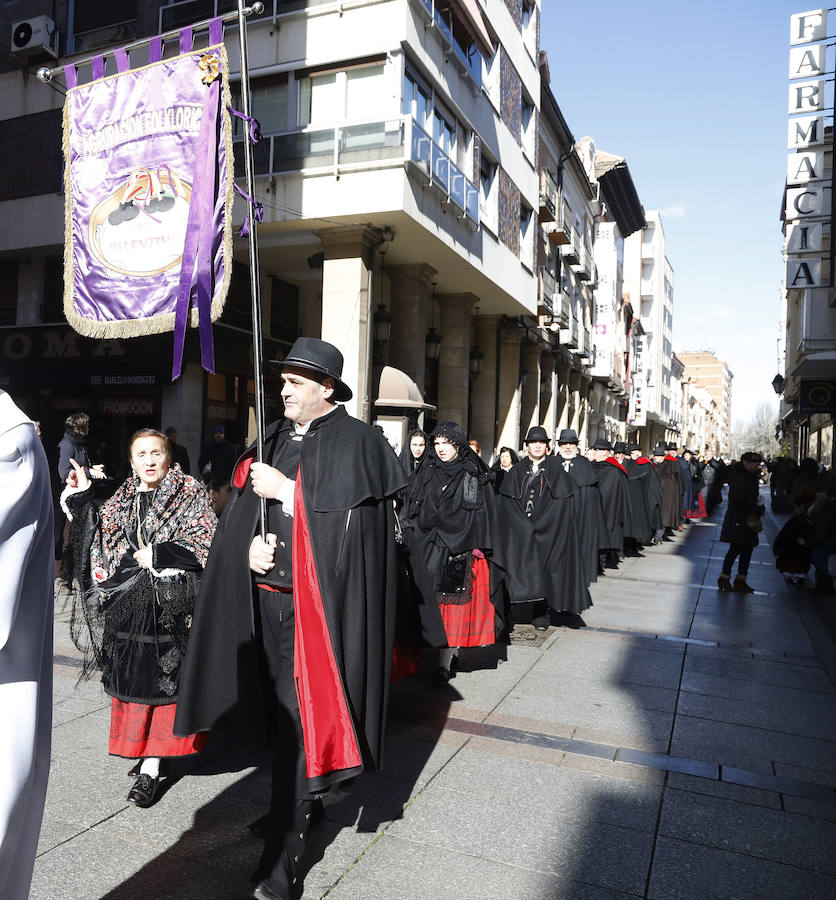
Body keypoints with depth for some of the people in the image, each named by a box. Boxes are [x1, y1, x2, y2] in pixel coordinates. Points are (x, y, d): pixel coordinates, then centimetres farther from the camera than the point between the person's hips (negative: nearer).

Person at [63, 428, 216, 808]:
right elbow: (99, 540, 13)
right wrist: (81, 499, 7)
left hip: (170, 605, -5)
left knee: (160, 681, -4)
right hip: (127, 607, 5)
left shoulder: (190, 494, -1)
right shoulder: (123, 500, 15)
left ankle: (149, 767, 4)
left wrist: (157, 555, -12)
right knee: (132, 679, 8)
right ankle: (146, 754, 23)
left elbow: (205, 543, -9)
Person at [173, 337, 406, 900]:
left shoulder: (356, 442, -6)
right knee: (281, 712, 16)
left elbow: (350, 519, -17)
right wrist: (250, 545, -8)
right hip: (268, 596, 6)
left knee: (299, 720, -2)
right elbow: (241, 511, 12)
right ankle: (303, 803, 39)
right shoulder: (276, 440, 13)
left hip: (316, 600, -6)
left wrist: (286, 490, -14)